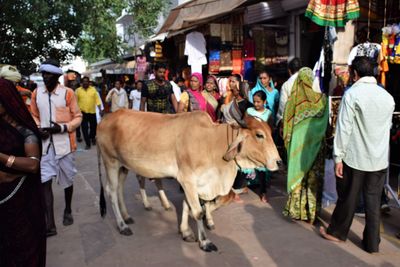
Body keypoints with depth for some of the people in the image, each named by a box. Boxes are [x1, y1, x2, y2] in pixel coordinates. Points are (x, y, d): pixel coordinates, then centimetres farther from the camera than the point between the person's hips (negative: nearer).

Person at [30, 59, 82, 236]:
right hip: (45, 144, 2)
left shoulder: (68, 93, -8)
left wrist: (63, 127, -17)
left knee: (67, 180, 13)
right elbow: (34, 116, 15)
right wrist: (38, 129, -4)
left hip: (64, 144, -2)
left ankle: (68, 210, 38)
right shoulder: (36, 93, 2)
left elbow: (78, 117, -1)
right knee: (44, 181, -5)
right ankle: (49, 225, -1)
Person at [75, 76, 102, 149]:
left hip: (92, 112, 1)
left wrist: (100, 109, -5)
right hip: (82, 112, -1)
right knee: (84, 128, -1)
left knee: (94, 126, 11)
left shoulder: (93, 89, 3)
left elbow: (97, 99, 1)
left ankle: (92, 138, 39)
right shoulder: (78, 90, 1)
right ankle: (88, 143, 8)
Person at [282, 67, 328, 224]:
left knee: (296, 175, 11)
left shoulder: (292, 99, -5)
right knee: (313, 177, 9)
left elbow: (286, 123, 0)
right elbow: (324, 123, -5)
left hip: (297, 143, 1)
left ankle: (295, 209, 18)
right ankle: (311, 211, 15)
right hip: (313, 143, -1)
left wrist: (288, 140, 11)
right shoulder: (320, 98, -8)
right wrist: (320, 137, 8)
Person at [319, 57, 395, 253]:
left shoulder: (352, 94, -13)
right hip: (380, 159, 5)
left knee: (348, 198, 10)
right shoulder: (388, 97, 5)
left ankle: (337, 232, 29)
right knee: (373, 201, 11)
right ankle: (372, 243, 19)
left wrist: (338, 156, -11)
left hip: (355, 157, -4)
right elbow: (388, 125, 13)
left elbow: (344, 127, -15)